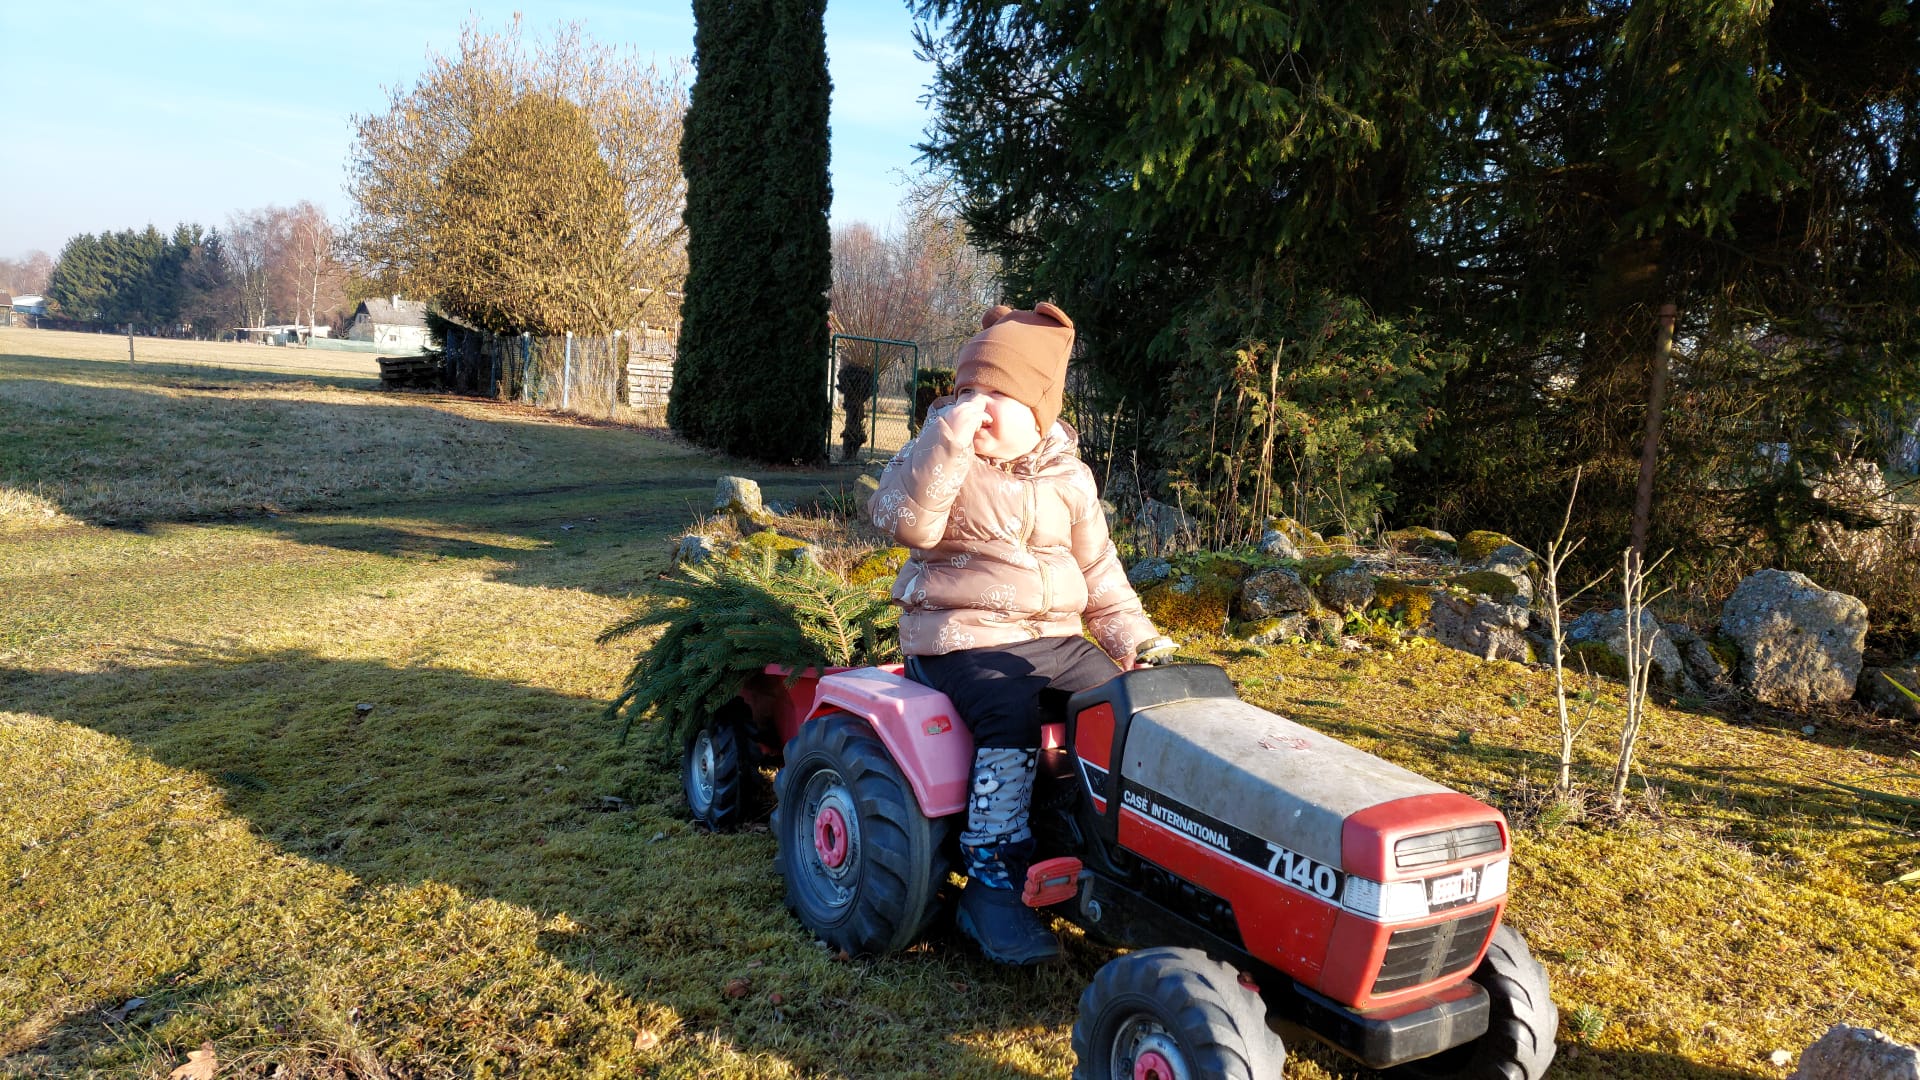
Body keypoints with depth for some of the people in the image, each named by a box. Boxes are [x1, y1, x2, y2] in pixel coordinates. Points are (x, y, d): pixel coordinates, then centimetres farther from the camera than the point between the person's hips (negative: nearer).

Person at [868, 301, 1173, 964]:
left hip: (1053, 636, 5)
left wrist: (1137, 639, 5)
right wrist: (946, 442, -29)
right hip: (961, 638, -5)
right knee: (1012, 717, -31)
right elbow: (905, 521, -22)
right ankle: (992, 885, -22)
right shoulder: (933, 458, -2)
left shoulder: (1068, 476, 10)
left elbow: (1098, 569, 16)